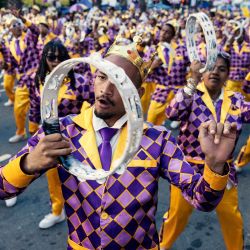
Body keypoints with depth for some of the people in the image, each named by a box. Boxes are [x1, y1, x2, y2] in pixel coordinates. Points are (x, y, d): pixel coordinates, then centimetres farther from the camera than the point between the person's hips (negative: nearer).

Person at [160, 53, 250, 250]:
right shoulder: (191, 95, -12)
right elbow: (172, 113, -31)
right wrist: (193, 80, -37)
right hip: (188, 168, -3)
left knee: (233, 218, 18)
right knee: (177, 214, 14)